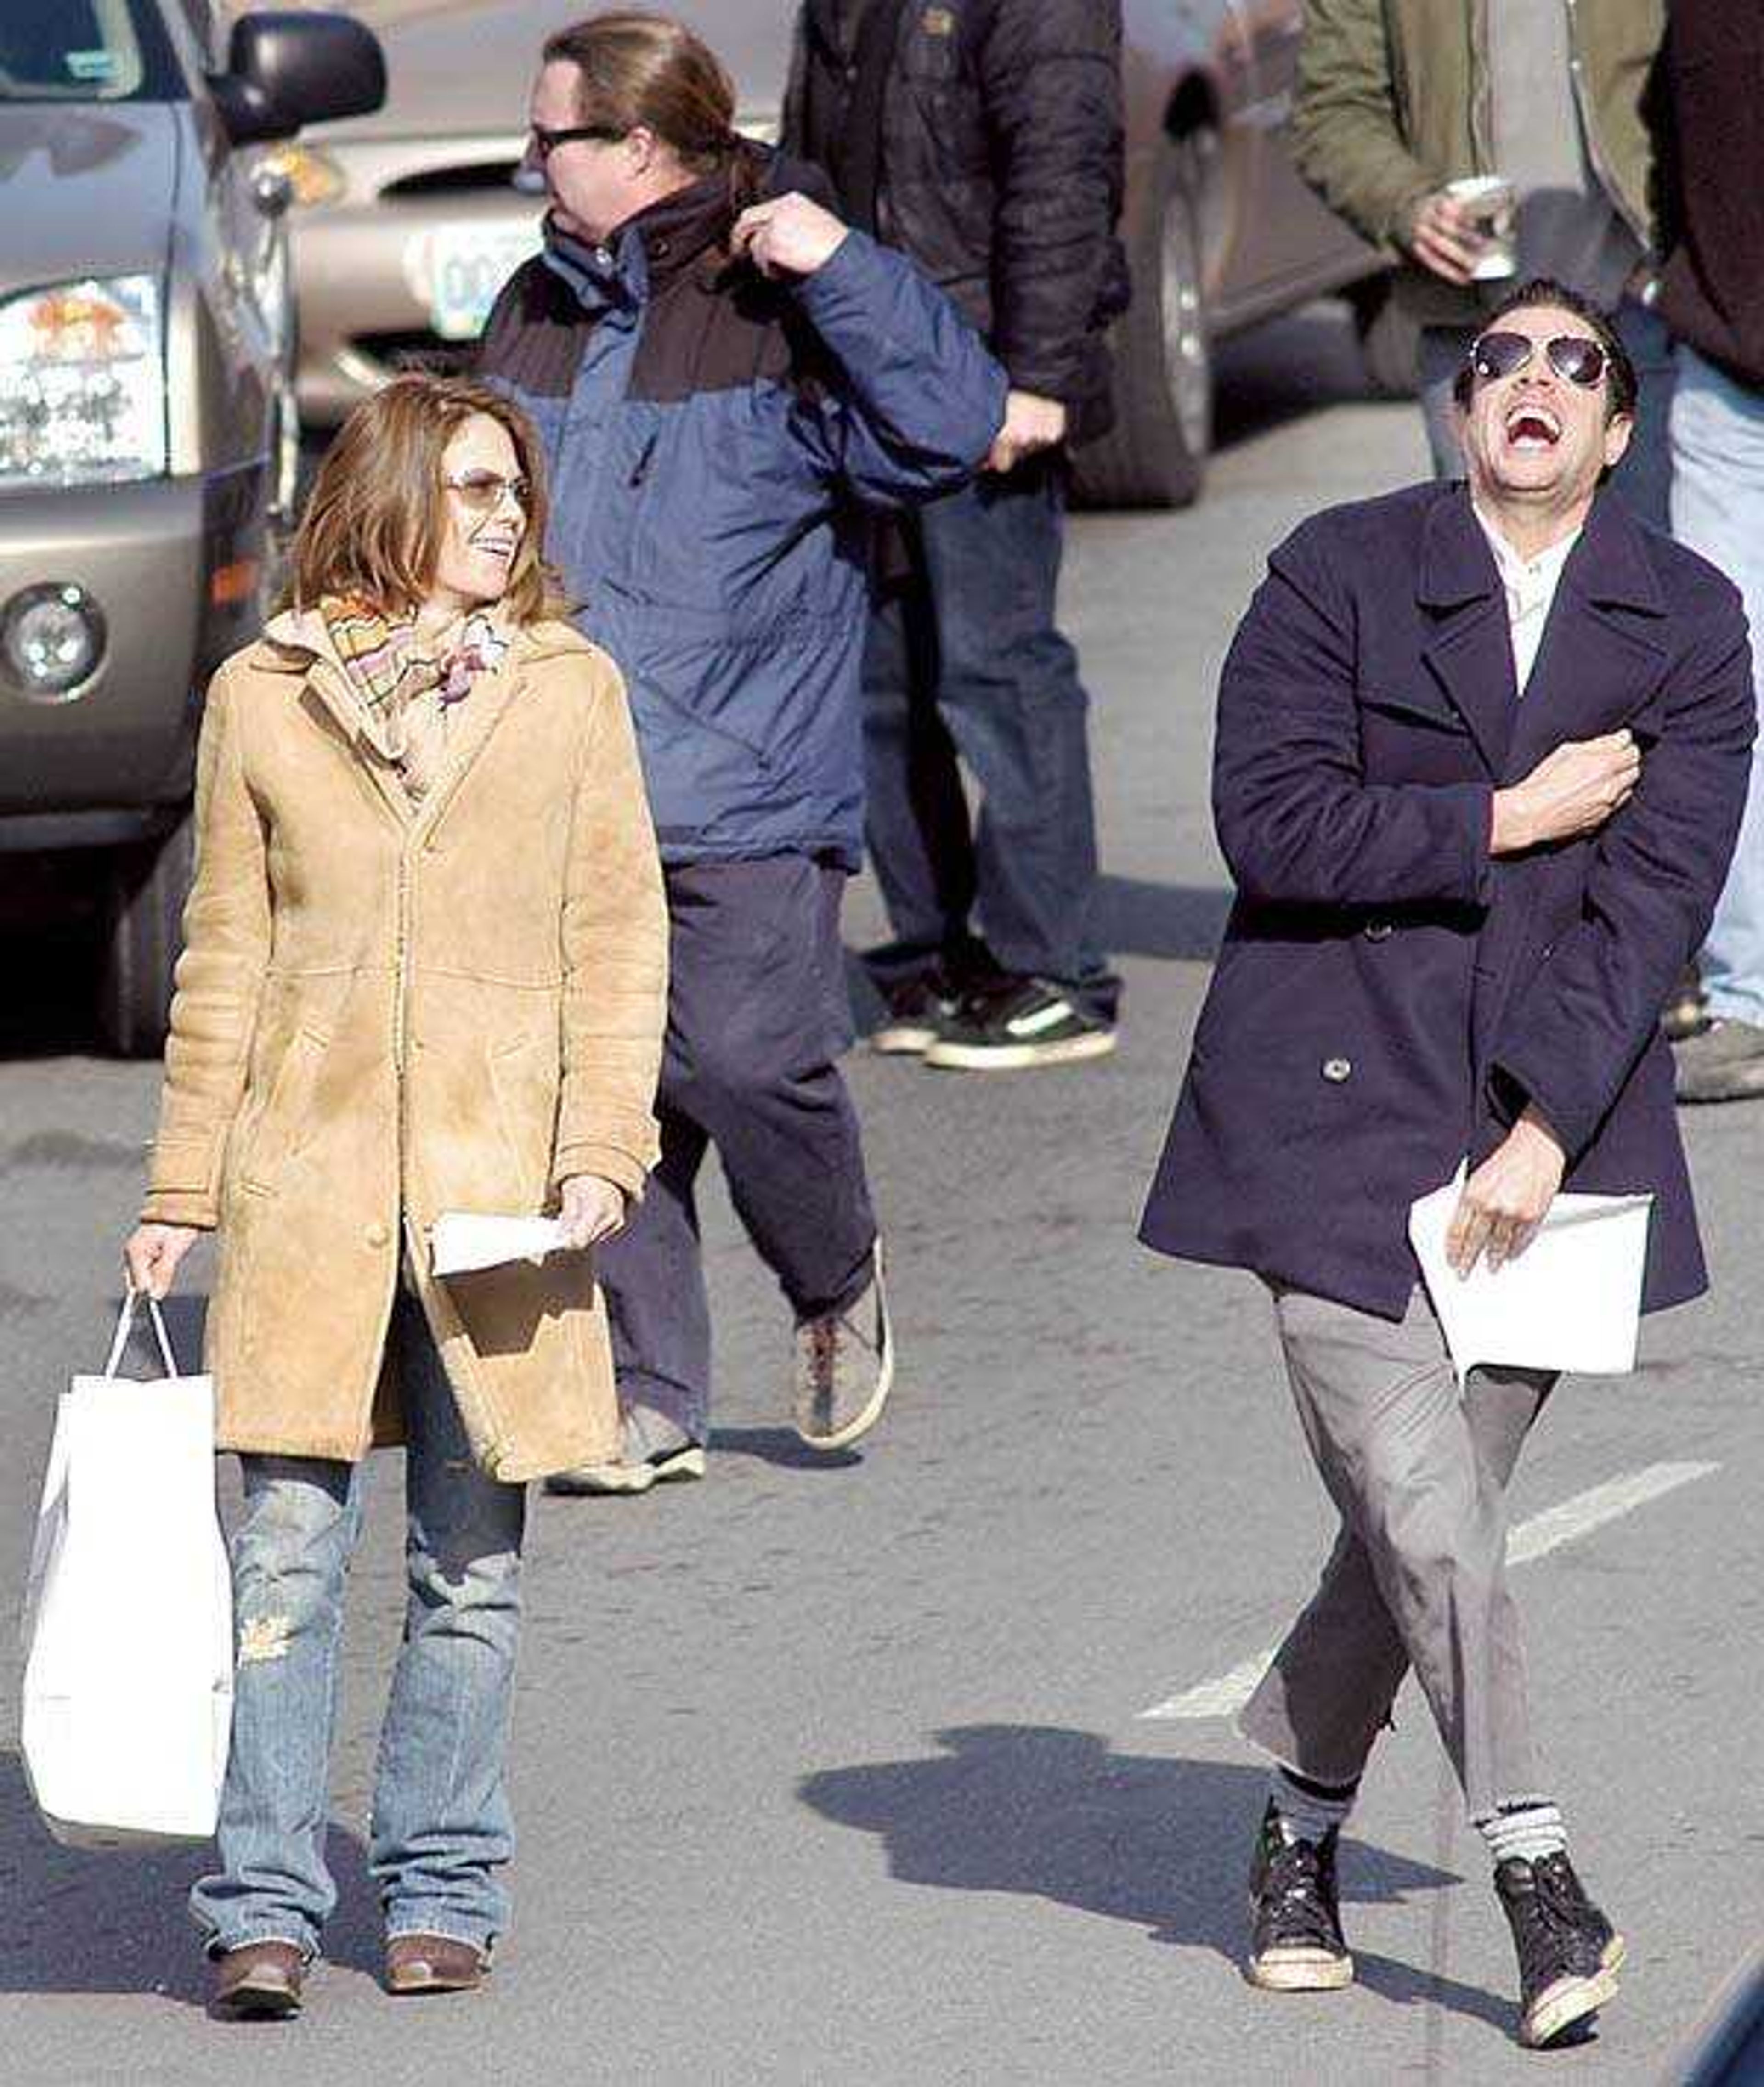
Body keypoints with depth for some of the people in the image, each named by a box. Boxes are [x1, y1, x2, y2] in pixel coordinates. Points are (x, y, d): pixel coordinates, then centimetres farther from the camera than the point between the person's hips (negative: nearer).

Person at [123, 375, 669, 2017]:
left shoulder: (569, 689, 7)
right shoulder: (262, 698, 6)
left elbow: (618, 943, 6)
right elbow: (224, 959, 10)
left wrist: (602, 1153, -5)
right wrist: (182, 1190, 7)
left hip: (497, 1186, 1)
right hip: (307, 1184, -1)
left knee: (470, 1569, 5)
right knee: (287, 1551, -5)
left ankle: (441, 1891, 15)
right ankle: (267, 1907, 0)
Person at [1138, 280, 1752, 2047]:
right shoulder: (1340, 573, 1)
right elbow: (1270, 822, -8)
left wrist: (1545, 1129, -12)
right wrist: (1509, 818, -9)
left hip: (1551, 1117, 2)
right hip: (1342, 1107, -2)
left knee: (1425, 1516, 5)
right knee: (1419, 1503, -12)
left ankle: (1300, 1823, 26)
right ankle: (1532, 1869, -5)